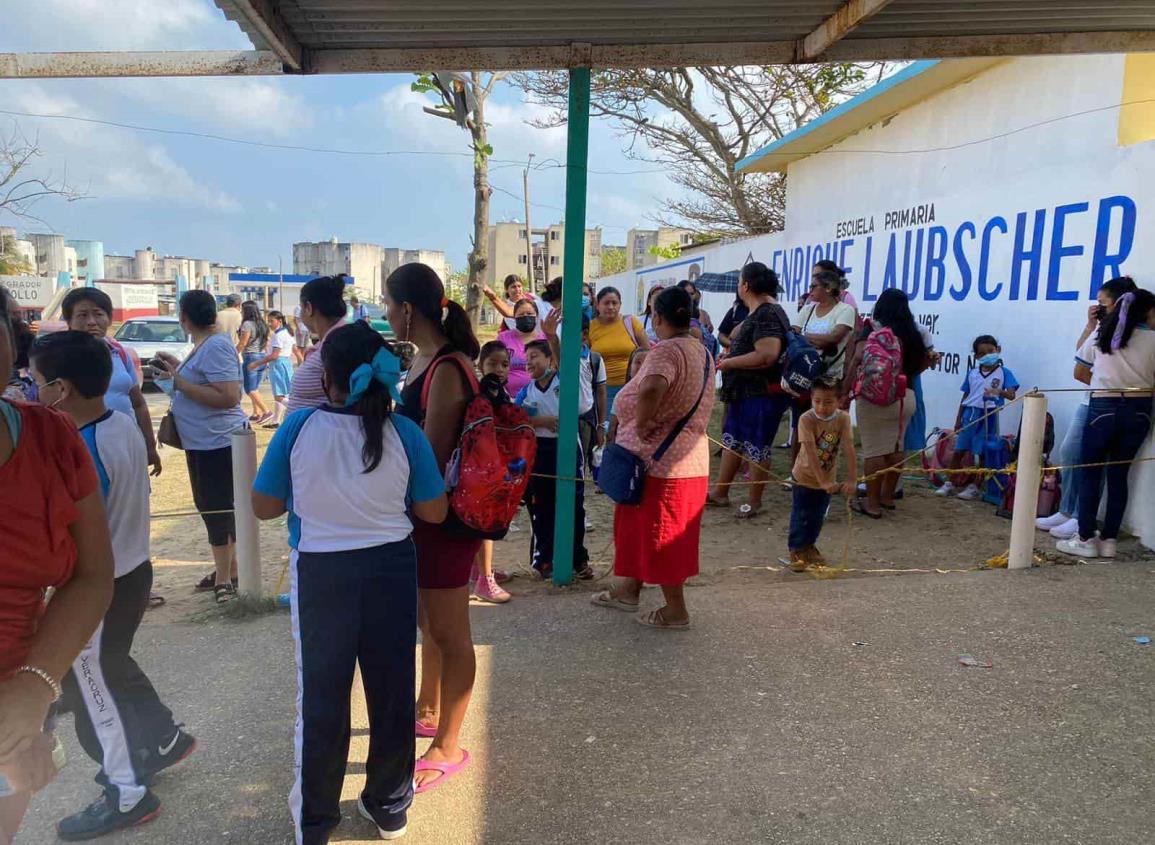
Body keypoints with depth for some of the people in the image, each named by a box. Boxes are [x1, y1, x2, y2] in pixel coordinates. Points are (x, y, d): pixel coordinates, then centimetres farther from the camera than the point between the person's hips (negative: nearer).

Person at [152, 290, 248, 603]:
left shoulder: (215, 347, -18)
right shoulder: (203, 346, 13)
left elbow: (229, 397, -26)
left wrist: (179, 381, -22)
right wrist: (178, 370, 12)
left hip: (218, 442, -10)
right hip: (203, 441, 10)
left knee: (217, 509, -4)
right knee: (218, 508, 17)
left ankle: (225, 578, 5)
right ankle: (227, 571, 29)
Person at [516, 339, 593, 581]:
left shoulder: (564, 380, 1)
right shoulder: (526, 391, 6)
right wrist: (541, 421, -14)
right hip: (539, 451, 2)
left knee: (574, 506, 6)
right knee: (541, 509, 8)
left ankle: (579, 559, 19)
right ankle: (542, 559, 20)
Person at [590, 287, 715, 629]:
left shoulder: (666, 350, -19)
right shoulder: (703, 352, 10)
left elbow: (651, 388, -40)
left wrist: (641, 425, -24)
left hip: (660, 461, -9)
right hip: (690, 457, 9)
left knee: (660, 535, 6)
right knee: (638, 526, 22)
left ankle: (676, 611, 18)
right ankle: (627, 589, 36)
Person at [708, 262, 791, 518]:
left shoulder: (767, 314, -19)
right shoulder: (758, 312, 12)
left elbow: (767, 355, -30)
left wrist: (729, 363, -20)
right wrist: (729, 359, 8)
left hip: (763, 394, -10)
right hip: (747, 391, 10)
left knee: (756, 447, 1)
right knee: (732, 439, 15)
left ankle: (754, 502, 14)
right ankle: (720, 492, 25)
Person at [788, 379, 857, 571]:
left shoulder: (843, 418, -17)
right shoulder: (806, 419, -26)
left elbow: (849, 449, -23)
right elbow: (811, 453, -31)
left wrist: (851, 479, -31)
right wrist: (824, 482, -36)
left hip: (828, 477, 4)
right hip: (805, 476, -3)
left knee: (818, 516, 17)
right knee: (801, 516, 3)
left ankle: (809, 546, 38)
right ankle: (796, 551, 19)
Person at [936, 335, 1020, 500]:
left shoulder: (1004, 372, -3)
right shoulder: (972, 373, 7)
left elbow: (1012, 395, -12)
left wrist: (999, 391, -34)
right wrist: (958, 419, 12)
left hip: (988, 416, -4)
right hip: (970, 414, 4)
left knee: (982, 454, 3)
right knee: (958, 451, 8)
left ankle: (973, 487, 14)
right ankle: (949, 484, 18)